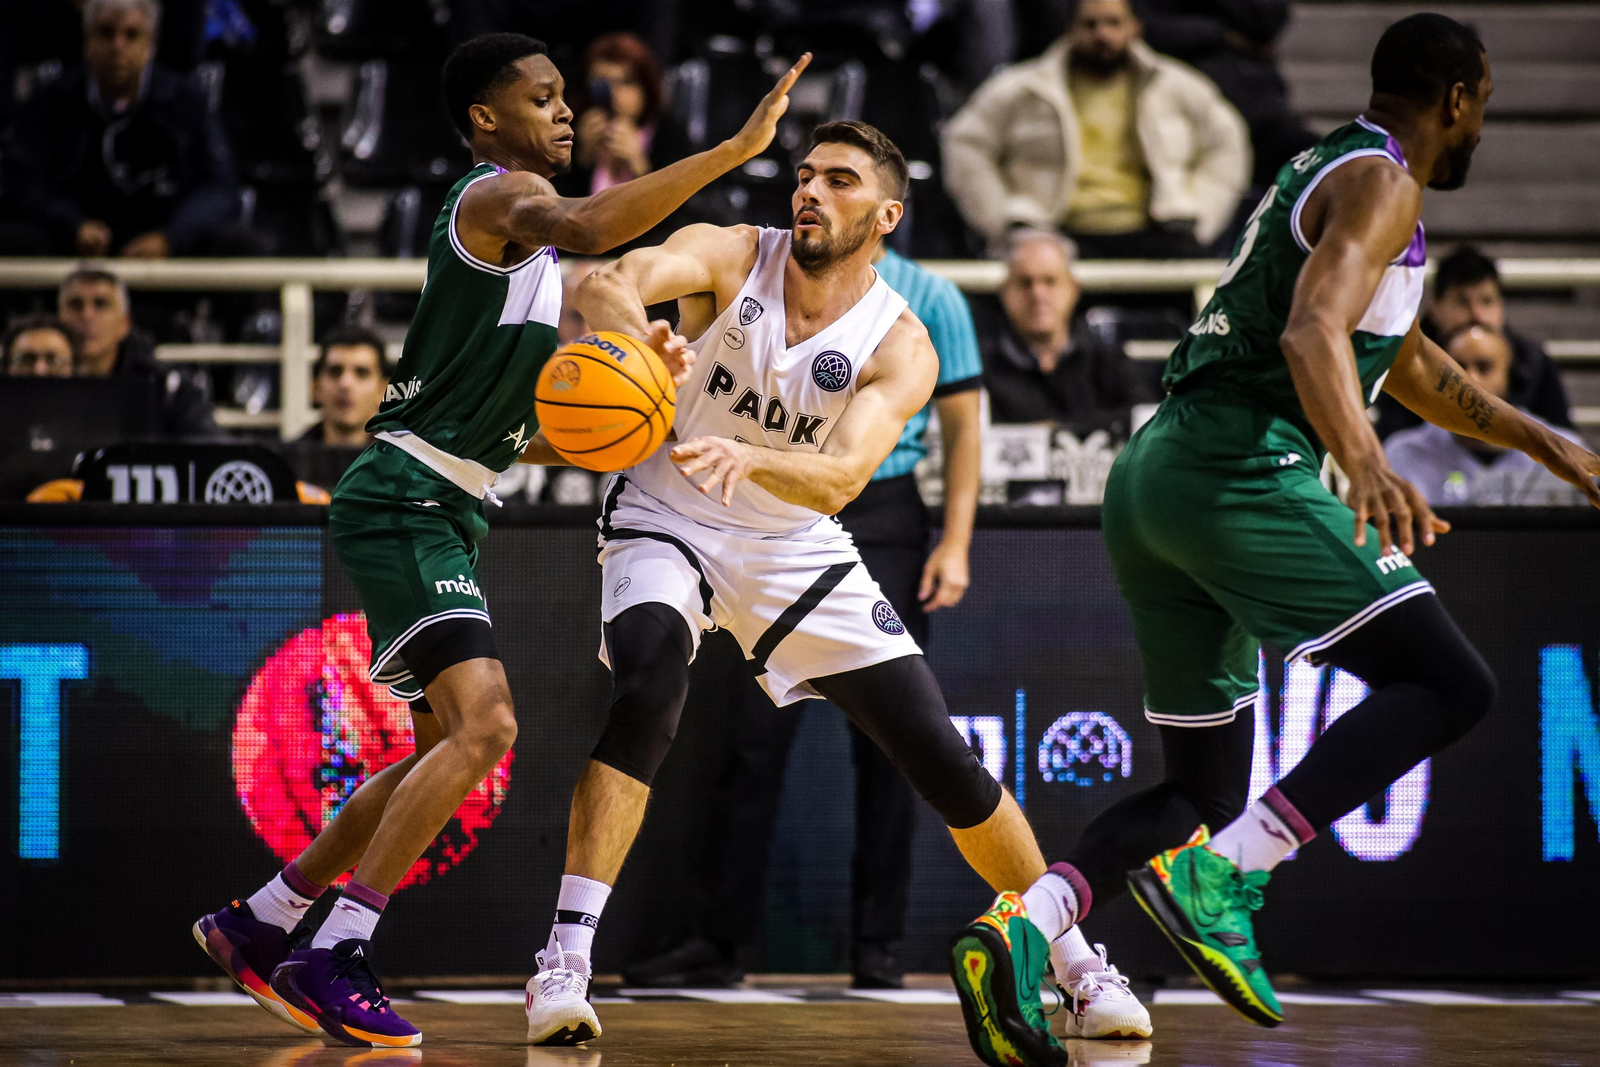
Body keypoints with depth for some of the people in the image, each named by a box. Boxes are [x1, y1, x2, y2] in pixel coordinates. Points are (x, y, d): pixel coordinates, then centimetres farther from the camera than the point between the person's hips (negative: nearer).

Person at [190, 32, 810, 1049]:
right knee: (483, 726, -22)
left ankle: (258, 925, 27)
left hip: (448, 513, 11)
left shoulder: (529, 238, 21)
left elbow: (532, 428, 23)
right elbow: (587, 228, -36)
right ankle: (334, 959, -21)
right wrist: (737, 148, -38)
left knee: (451, 747, 18)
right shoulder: (502, 194, -10)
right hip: (407, 500, -11)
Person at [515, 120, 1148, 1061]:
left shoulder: (901, 347, -14)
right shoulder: (731, 257, -14)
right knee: (646, 690, -33)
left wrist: (744, 457, -51)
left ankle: (1058, 948, 23)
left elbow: (838, 478, -31)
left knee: (946, 761, 0)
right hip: (668, 525, -2)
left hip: (797, 552, 2)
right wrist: (631, 344, -58)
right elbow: (610, 286, -34)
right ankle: (566, 959, -33)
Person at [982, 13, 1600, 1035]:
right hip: (1243, 471, -10)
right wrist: (1369, 467, -38)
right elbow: (1313, 332, -22)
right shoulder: (1382, 182, -3)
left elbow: (1410, 364, 40)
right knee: (1449, 685, -12)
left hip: (1152, 483, 10)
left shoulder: (1320, 173, 28)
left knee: (1208, 791, 12)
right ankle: (1218, 878, -25)